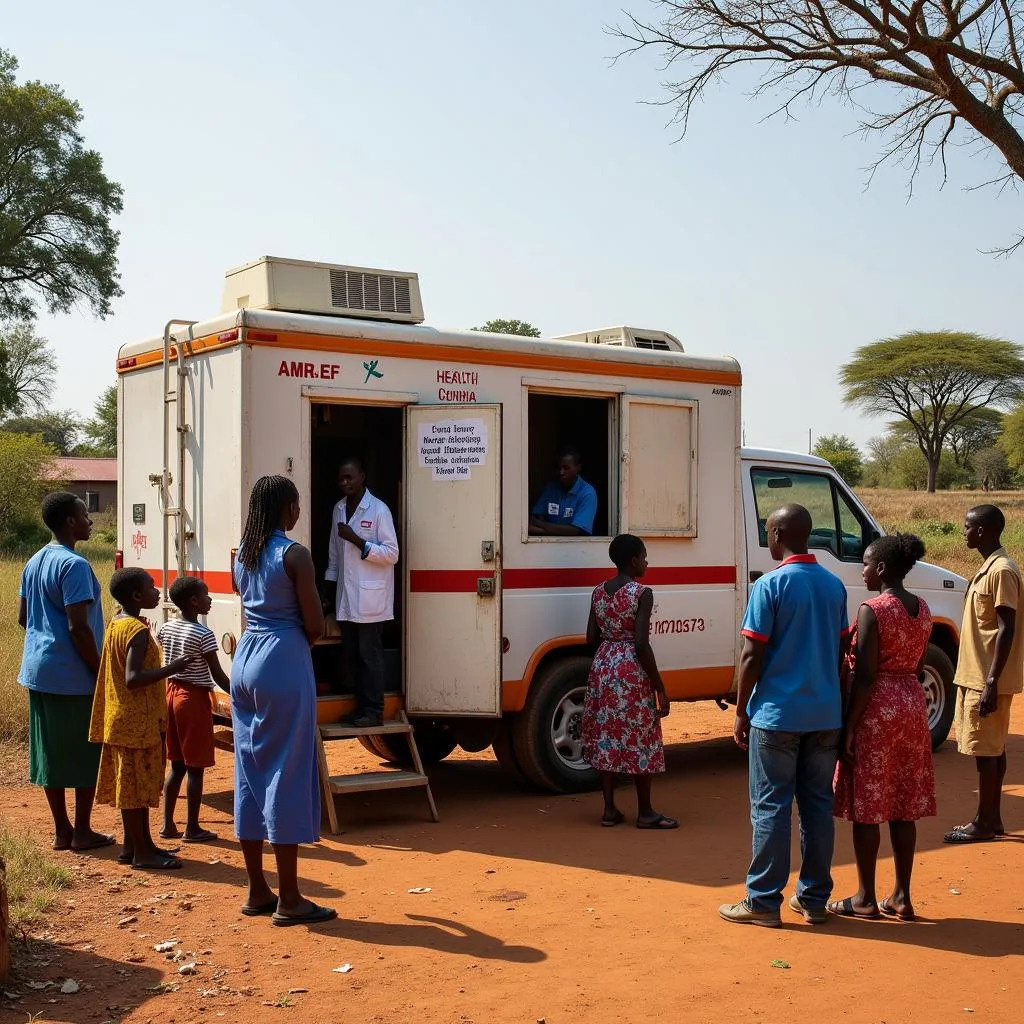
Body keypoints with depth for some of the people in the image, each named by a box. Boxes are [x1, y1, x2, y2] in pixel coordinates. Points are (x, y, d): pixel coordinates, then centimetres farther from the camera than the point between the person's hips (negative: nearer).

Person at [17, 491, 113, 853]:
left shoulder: (34, 563, 10)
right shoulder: (74, 565, -17)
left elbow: (23, 618, 17)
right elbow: (78, 627, -22)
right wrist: (101, 671, -14)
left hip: (39, 671, 8)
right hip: (73, 675, -8)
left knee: (51, 751, 12)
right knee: (87, 753, 4)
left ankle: (62, 830, 19)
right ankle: (82, 831, 10)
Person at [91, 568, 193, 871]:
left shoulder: (116, 623, 10)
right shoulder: (138, 630, -20)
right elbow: (133, 678, -28)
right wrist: (171, 669, -24)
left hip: (123, 718, 10)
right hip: (137, 721, -10)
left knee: (133, 785, 16)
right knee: (137, 786, -2)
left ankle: (136, 844, 25)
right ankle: (141, 852, 5)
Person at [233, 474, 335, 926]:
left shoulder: (241, 555, 9)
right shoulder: (295, 555, -12)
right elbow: (315, 626, -11)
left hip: (245, 660, 8)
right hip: (283, 664, -8)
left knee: (250, 772, 12)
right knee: (287, 774, -2)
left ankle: (257, 892, 19)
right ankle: (288, 899, 3)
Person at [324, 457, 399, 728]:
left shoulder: (378, 510, -9)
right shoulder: (339, 509, 10)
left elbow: (392, 554, -12)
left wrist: (357, 540, -19)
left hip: (370, 596, -6)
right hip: (346, 596, 6)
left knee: (369, 654, -1)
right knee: (350, 654, 10)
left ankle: (373, 710, 7)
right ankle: (360, 705, 20)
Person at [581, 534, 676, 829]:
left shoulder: (599, 592, 6)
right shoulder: (642, 593, -14)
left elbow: (591, 638, 7)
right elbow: (641, 644, -19)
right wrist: (660, 688, -14)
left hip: (603, 669, 6)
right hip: (632, 672, -6)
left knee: (607, 738, 11)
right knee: (638, 741, 3)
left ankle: (610, 809, 15)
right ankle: (645, 813, 12)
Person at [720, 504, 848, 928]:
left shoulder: (770, 585, -11)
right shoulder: (834, 585, 8)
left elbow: (752, 655, -12)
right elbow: (840, 651, 13)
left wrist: (741, 711, -3)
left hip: (778, 714, -6)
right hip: (825, 714, 6)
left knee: (771, 808, 1)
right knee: (818, 805, 11)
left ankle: (763, 902, 5)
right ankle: (814, 898, 18)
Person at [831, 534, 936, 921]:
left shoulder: (873, 610, -16)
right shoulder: (922, 610, 8)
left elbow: (865, 676, -18)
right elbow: (918, 668, 15)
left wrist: (848, 728, -13)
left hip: (877, 711, -7)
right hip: (913, 706, 8)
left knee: (866, 807, 3)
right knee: (903, 807, 12)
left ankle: (866, 899, 10)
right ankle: (902, 897, 17)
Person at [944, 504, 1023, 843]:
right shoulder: (989, 568, 13)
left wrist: (991, 682, -23)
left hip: (988, 681, -10)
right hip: (976, 676, 10)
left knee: (986, 750, -3)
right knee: (991, 750, 12)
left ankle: (983, 824, 3)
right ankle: (992, 819, 19)